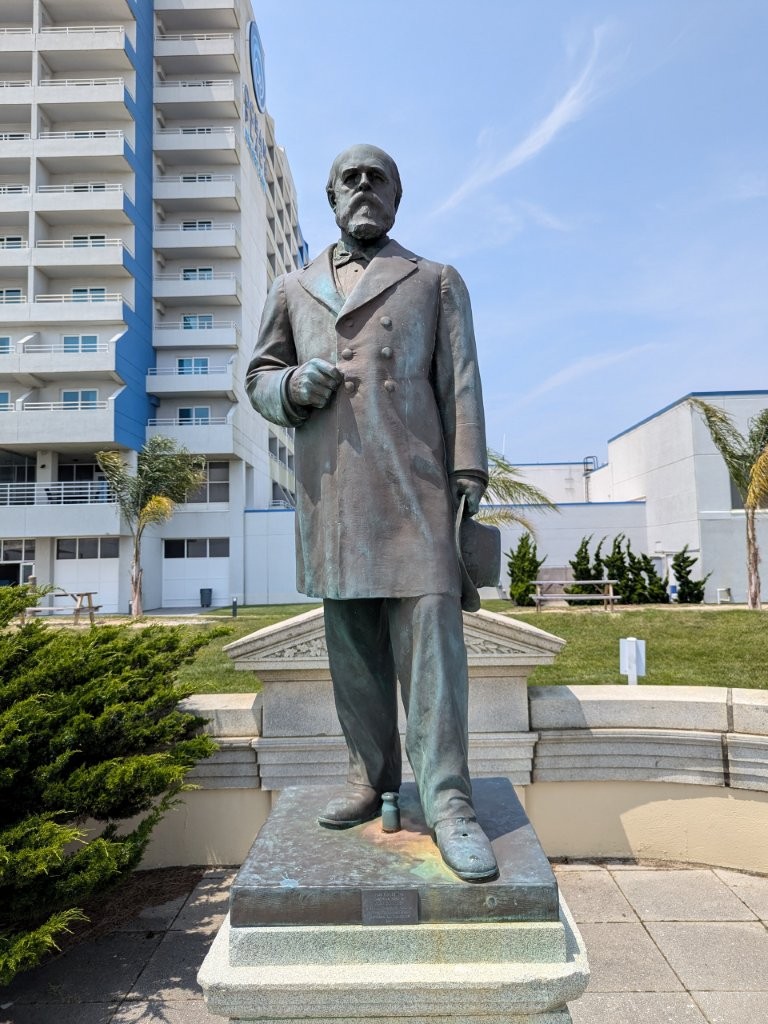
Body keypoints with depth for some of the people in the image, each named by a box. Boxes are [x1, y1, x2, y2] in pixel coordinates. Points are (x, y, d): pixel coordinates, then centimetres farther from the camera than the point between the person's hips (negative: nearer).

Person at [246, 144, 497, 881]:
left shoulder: (436, 282, 15)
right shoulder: (292, 289, 21)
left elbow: (460, 383, 6)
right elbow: (258, 377, 19)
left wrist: (469, 472, -5)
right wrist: (291, 385, -5)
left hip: (414, 483, -2)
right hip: (330, 489, 3)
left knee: (429, 630, -9)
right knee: (352, 642, 7)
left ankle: (446, 799, -2)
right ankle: (371, 776, 20)